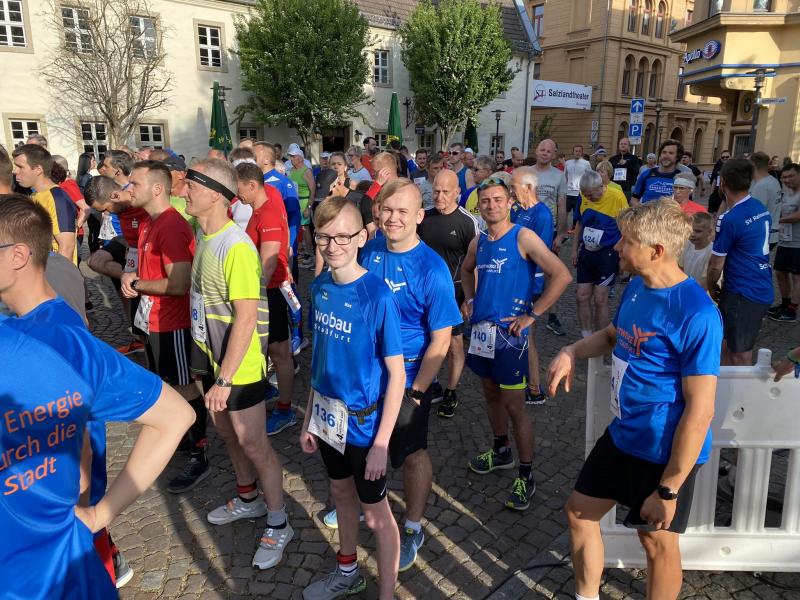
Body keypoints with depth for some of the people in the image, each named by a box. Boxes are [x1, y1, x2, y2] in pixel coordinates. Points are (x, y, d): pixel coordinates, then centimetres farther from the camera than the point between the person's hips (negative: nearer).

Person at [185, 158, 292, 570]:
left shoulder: (236, 247, -24)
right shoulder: (203, 236, 4)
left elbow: (246, 319, -26)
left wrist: (224, 379, -24)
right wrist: (208, 364, 14)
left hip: (239, 366, -9)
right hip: (210, 356, 9)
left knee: (253, 444, 4)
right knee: (227, 433, 23)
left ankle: (278, 525, 23)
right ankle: (248, 499, 45)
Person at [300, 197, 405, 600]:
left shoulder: (378, 296, -22)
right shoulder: (320, 287, -3)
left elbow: (396, 374, -18)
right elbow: (319, 356, 6)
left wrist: (382, 442, -18)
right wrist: (309, 419, 9)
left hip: (363, 423, -6)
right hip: (328, 417, 6)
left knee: (375, 512, 12)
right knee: (341, 494, 25)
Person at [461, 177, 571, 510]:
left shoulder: (523, 237, -12)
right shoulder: (478, 242, 8)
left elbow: (562, 275, -18)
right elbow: (467, 269, 30)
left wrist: (532, 315, -16)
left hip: (508, 332, -7)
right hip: (481, 329, 7)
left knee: (514, 405, -2)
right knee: (491, 394, 20)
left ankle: (526, 476, 13)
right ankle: (501, 452, 40)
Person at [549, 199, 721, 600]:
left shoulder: (696, 315, -26)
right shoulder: (636, 288, 0)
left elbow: (700, 411, -24)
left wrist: (669, 489, -21)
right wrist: (572, 352, -1)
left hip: (664, 452, -8)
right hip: (621, 435, 8)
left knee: (657, 541, 13)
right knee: (579, 512, 18)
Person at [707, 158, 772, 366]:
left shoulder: (729, 219, -19)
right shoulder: (761, 209, 7)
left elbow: (716, 265, -12)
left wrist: (711, 288, 8)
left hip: (742, 295, -8)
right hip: (763, 291, 9)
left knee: (740, 357, 2)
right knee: (726, 346, 19)